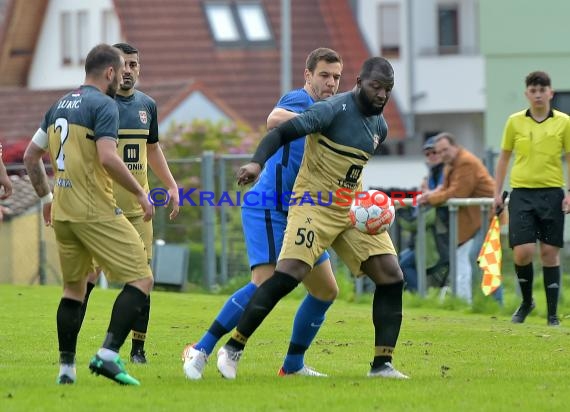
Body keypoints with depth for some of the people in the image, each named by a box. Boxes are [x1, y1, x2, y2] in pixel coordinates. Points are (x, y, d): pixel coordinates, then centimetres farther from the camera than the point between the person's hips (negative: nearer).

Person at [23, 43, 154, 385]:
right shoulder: (103, 105, -9)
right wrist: (140, 193, -12)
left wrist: (46, 197, 31)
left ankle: (66, 367, 18)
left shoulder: (59, 106, 16)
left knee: (74, 287, 20)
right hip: (96, 212, -8)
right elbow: (107, 157, -22)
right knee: (141, 280, -5)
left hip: (62, 213, 8)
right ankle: (109, 354, -17)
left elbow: (31, 156, 21)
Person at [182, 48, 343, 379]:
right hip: (270, 210, -10)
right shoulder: (299, 99, -11)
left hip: (297, 215, 10)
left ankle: (294, 365, 20)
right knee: (265, 284, -23)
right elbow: (275, 119, -36)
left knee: (326, 290, 9)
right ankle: (201, 350, -15)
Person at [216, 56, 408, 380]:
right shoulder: (334, 110, -15)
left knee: (392, 277, -3)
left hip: (353, 208, 8)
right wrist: (258, 162, -34)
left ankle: (382, 364, 3)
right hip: (314, 205, -8)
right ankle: (233, 349, -10)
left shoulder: (380, 127, 9)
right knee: (289, 275, -21)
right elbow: (283, 132, -18)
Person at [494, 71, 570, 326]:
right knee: (522, 252, -9)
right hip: (521, 193, 1)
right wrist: (497, 193, 11)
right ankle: (526, 301, 17)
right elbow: (504, 157, 13)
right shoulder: (514, 122, 4)